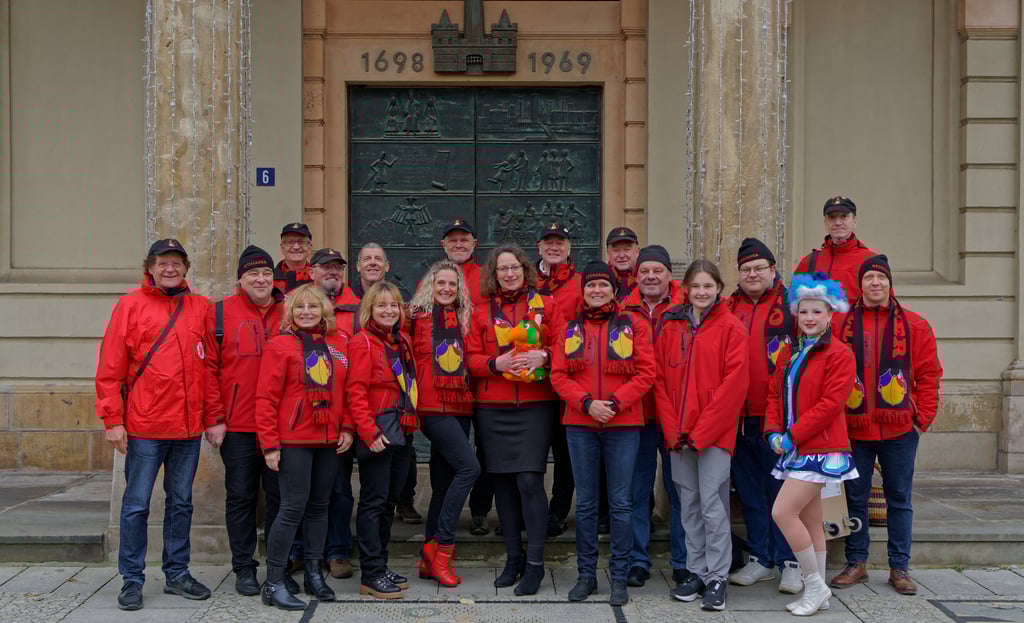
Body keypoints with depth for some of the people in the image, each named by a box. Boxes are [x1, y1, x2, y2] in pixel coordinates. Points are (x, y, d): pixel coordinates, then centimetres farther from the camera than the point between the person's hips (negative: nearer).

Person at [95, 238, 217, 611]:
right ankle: (132, 580, 13)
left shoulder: (200, 308, 9)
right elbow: (110, 368, -3)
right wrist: (112, 420, -8)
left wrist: (212, 417, 8)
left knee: (181, 502, 12)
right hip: (144, 426, -3)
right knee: (136, 504, 2)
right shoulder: (130, 305, -1)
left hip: (189, 426, 4)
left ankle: (177, 573, 23)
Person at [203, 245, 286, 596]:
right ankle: (244, 568, 17)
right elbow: (208, 367, 0)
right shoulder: (220, 313, 2)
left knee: (280, 495, 7)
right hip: (237, 426, -1)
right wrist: (214, 418, -6)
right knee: (241, 497, 6)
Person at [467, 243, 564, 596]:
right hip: (492, 407, 3)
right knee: (503, 482, 7)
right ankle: (513, 557, 20)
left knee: (529, 480, -10)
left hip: (535, 404, -2)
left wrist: (542, 356, -16)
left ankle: (535, 563, -1)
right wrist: (497, 363, -13)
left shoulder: (546, 306, 6)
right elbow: (472, 358, 5)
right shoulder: (481, 312, 10)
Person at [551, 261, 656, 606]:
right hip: (580, 425, 2)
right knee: (585, 503, 8)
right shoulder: (569, 329, 8)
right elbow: (559, 375, 3)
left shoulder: (633, 325, 2)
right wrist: (587, 403, -12)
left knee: (620, 503, 2)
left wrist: (615, 402, -15)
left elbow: (646, 372, -4)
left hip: (623, 425, -2)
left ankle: (619, 576, 11)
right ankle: (586, 574, 18)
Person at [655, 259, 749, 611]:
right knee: (688, 501, 9)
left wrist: (701, 432, -12)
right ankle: (697, 573, 19)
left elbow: (734, 383, -9)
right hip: (679, 433, 4)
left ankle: (717, 578, 4)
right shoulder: (671, 326, 9)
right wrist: (672, 430, -4)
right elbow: (661, 379, 7)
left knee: (712, 501, -5)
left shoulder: (731, 328, -3)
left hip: (715, 431, -4)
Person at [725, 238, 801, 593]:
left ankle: (790, 563, 10)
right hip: (739, 415, 5)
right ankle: (762, 560, 23)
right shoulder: (727, 308, 11)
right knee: (749, 491, 11)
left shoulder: (791, 304, -1)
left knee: (782, 490, 0)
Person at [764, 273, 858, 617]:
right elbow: (774, 394, 14)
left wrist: (793, 435, -17)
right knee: (810, 520, 12)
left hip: (820, 447, -7)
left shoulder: (839, 354, -9)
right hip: (794, 448, 7)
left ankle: (815, 585, 0)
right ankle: (817, 592, 20)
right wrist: (774, 431, -3)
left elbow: (830, 404, -16)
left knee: (783, 512, -14)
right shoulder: (789, 353, 13)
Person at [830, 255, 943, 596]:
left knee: (899, 499, 7)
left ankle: (899, 568, 16)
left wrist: (923, 417, -2)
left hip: (900, 429, 0)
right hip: (854, 428, 1)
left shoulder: (914, 325, 3)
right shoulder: (842, 325, 3)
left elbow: (929, 374, 4)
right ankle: (856, 563, 20)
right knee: (855, 497, 8)